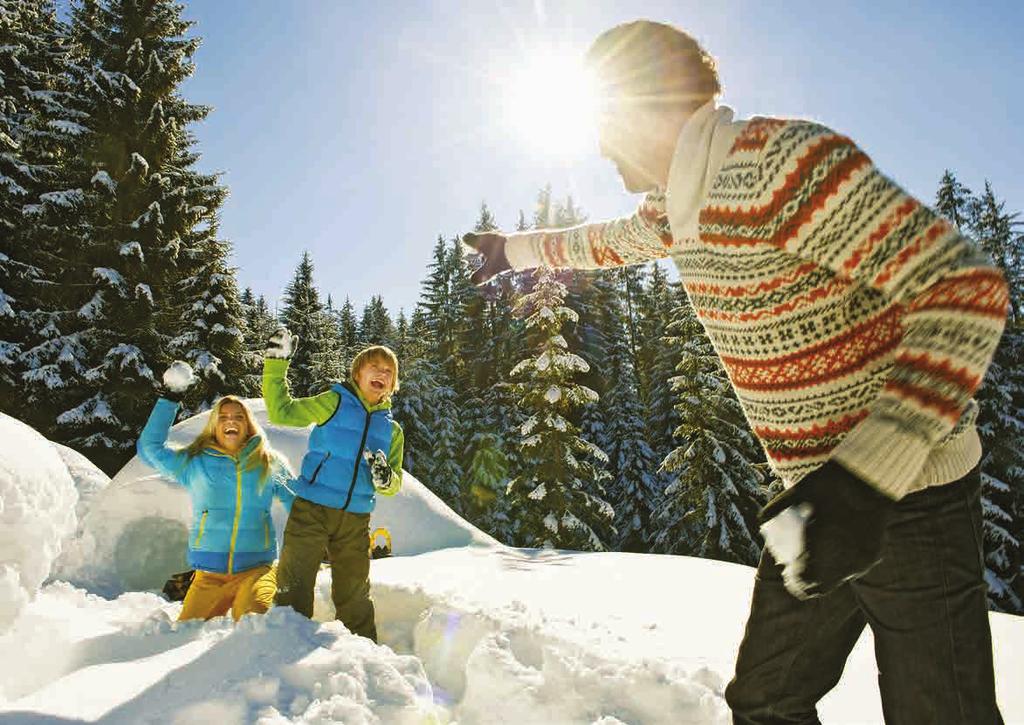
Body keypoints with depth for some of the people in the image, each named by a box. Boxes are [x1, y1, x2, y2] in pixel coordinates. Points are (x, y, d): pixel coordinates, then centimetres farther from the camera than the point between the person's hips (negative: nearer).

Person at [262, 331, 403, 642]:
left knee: (355, 595, 14)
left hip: (356, 520, 4)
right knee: (294, 587, -1)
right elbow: (281, 412, -3)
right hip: (312, 510, -3)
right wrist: (276, 363, -10)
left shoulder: (392, 429, 11)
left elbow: (395, 484, 12)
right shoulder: (334, 402, 1)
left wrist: (385, 479, -13)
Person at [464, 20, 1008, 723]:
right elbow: (606, 240, 27)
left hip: (909, 498, -7)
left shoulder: (783, 161, -23)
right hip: (820, 493, 8)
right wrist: (514, 247, 41)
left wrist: (865, 479, -35)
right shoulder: (677, 205, 5)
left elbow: (967, 290, -26)